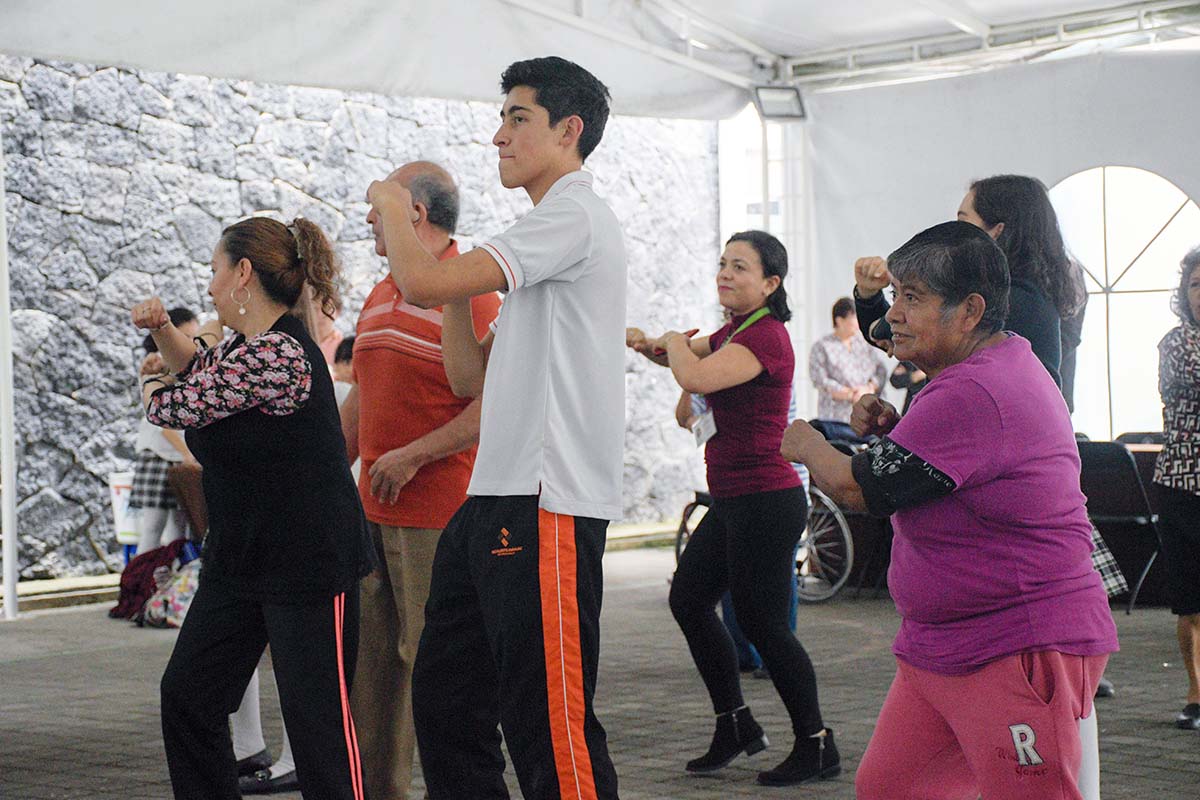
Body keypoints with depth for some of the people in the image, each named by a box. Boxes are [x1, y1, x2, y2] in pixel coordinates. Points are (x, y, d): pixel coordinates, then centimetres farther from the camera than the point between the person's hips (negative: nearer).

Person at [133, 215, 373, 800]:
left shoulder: (277, 354, -22)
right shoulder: (246, 344, 9)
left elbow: (179, 407, -16)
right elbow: (199, 371, 30)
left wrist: (151, 389, 8)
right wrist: (162, 330, 10)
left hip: (310, 564, -10)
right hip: (239, 560, 10)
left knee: (316, 714, -6)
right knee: (187, 693, 12)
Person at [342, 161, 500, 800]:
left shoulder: (470, 293, -9)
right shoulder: (379, 298, 17)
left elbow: (495, 405, -16)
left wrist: (411, 457, -18)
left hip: (437, 514, -8)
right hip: (372, 509, 8)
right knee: (369, 662, 10)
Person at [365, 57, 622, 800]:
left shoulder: (574, 216, -10)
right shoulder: (547, 233, 22)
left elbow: (421, 281, -18)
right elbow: (473, 378, 22)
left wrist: (390, 203, 1)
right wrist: (456, 288, 10)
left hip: (546, 506, -10)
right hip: (498, 498, 10)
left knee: (550, 724, -8)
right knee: (446, 698, 14)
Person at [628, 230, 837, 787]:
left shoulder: (766, 336, -19)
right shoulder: (735, 330, 13)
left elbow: (694, 377, -33)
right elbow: (685, 357, 28)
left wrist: (674, 341, -10)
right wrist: (647, 343, 5)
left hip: (766, 503, -10)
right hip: (732, 501, 10)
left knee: (761, 622, -4)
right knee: (688, 599, 14)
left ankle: (817, 746, 8)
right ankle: (735, 724, 25)